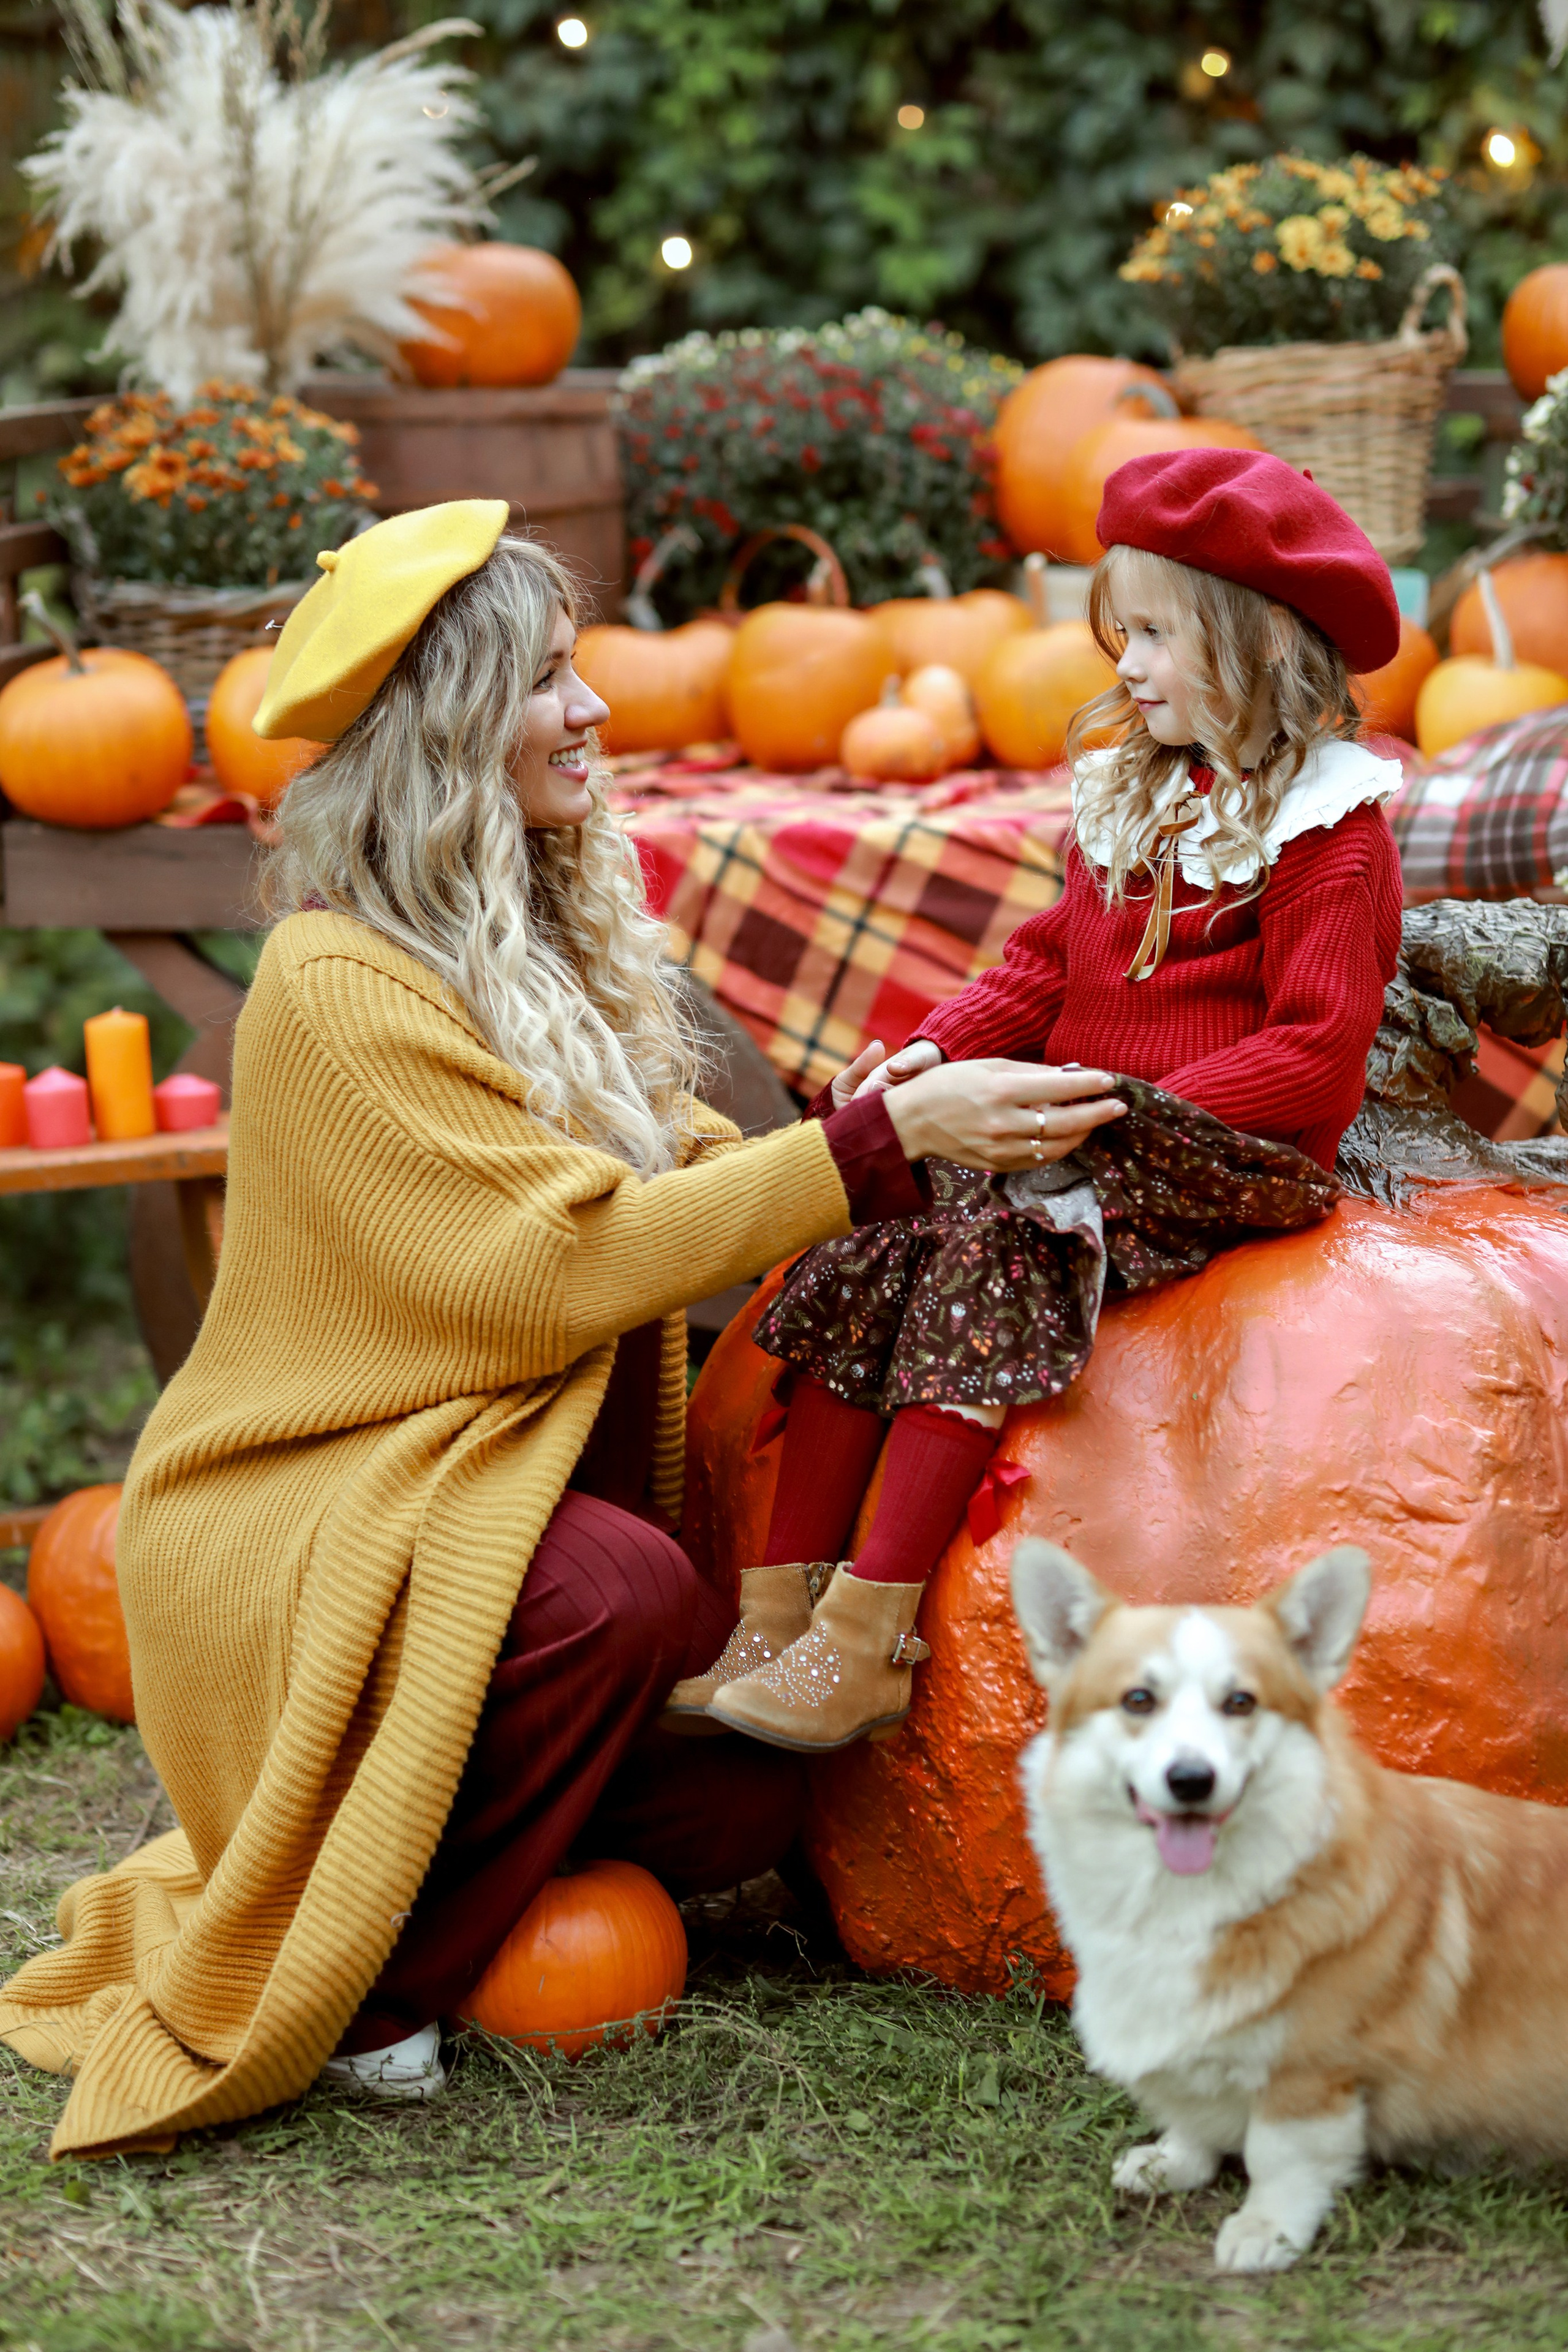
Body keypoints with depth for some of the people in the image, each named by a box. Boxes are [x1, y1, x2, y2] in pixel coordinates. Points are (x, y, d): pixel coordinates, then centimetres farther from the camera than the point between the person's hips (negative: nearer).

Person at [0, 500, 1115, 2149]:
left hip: (485, 1494, 8)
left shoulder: (549, 942, 11)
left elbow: (679, 1169, 10)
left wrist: (920, 1147, -7)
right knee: (617, 1590, -34)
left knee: (733, 1810, -10)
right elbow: (575, 1255, -24)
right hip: (299, 1530, -8)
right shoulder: (338, 987, -19)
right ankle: (361, 1990, -15)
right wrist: (881, 1143, -26)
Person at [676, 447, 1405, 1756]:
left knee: (986, 1259, -30)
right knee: (858, 1261, -15)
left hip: (1236, 1157, -8)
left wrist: (1131, 1106, -21)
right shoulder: (1132, 795, 21)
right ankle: (781, 1611, -19)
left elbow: (1317, 1050, -13)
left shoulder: (1330, 828, -6)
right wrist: (939, 1050, 2)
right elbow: (1047, 963, 22)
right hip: (1078, 1139, 8)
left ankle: (869, 1643, -32)